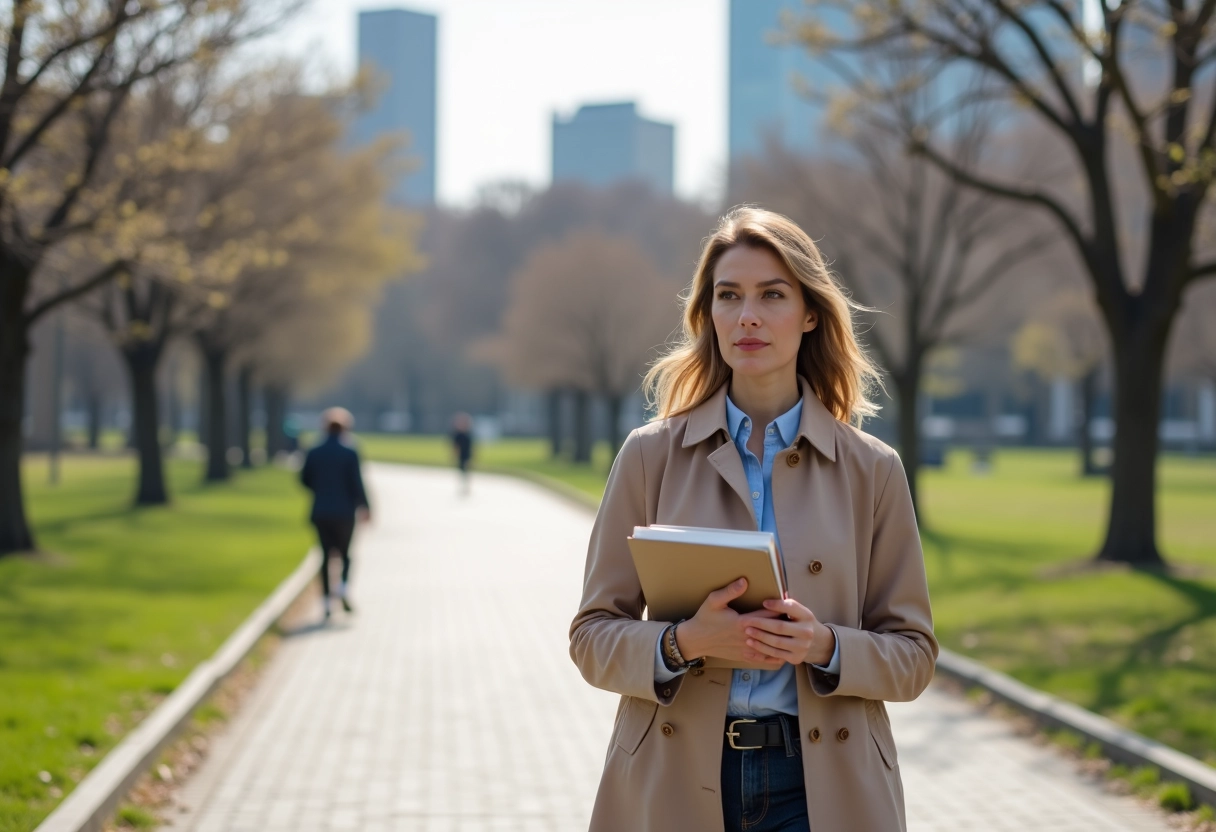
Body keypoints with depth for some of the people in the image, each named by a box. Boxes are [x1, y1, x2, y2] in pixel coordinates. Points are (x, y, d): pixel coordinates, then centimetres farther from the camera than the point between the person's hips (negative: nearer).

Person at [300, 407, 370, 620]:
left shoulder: (313, 453, 2)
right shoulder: (350, 454, -8)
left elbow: (305, 480, 8)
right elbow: (357, 483, -10)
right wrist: (363, 507, 1)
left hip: (321, 512, 3)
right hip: (344, 512, -3)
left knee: (326, 555, 8)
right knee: (345, 553, 10)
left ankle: (326, 599, 4)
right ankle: (344, 585, -15)